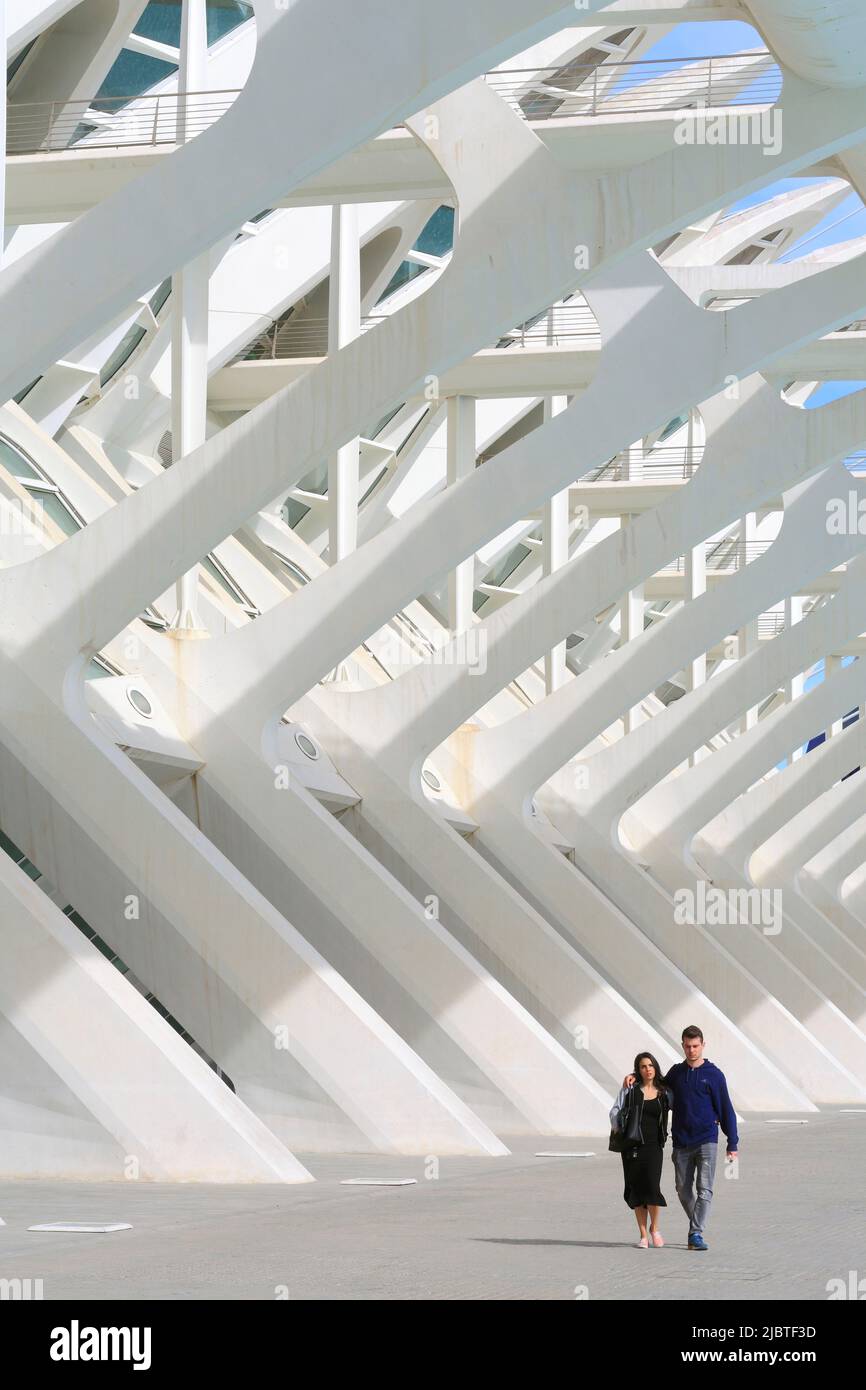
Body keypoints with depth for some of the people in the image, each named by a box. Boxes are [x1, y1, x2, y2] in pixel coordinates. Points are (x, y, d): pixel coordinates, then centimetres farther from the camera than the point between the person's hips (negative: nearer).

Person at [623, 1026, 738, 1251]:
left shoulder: (713, 1075, 0)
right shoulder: (676, 1073, 10)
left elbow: (726, 1109, 1)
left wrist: (732, 1143, -1)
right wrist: (635, 1075, 13)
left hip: (706, 1141, -4)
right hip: (681, 1142, 4)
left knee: (704, 1190, -12)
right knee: (683, 1190, 7)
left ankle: (696, 1234, -15)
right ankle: (697, 1227, 23)